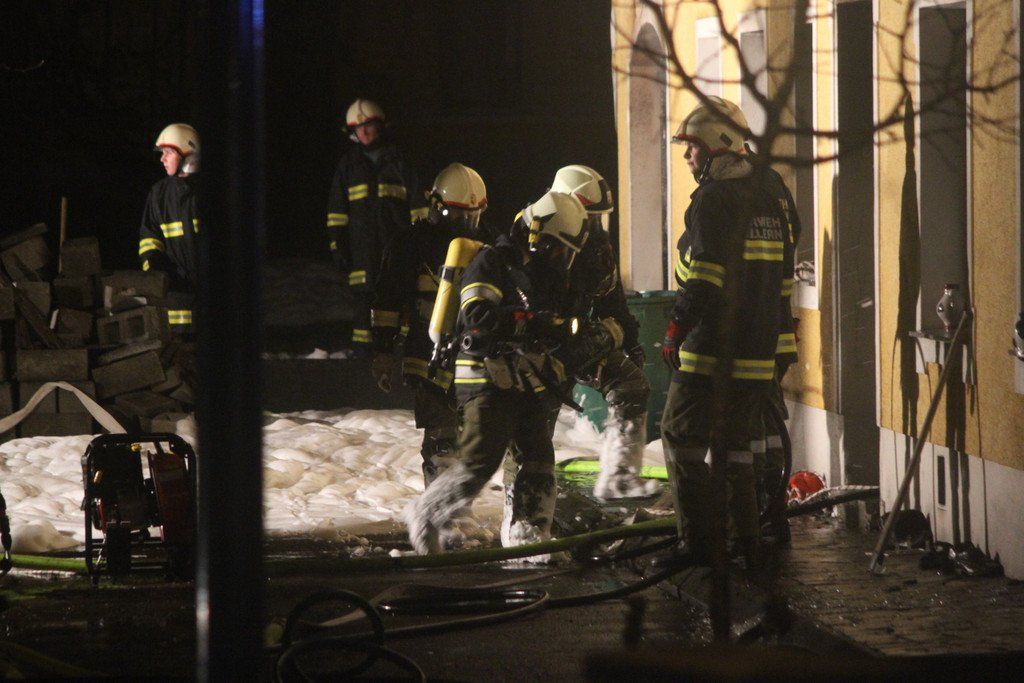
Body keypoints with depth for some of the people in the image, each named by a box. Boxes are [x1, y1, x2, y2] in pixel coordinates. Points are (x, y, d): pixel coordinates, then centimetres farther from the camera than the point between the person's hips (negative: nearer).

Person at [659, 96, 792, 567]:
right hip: (758, 351, 8)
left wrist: (678, 326, -17)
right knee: (736, 442, 17)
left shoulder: (714, 198, -12)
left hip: (710, 350, -8)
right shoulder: (767, 197, 16)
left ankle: (698, 541, -4)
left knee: (682, 438, 0)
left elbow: (704, 270, -20)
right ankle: (748, 541, 15)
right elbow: (782, 273, 20)